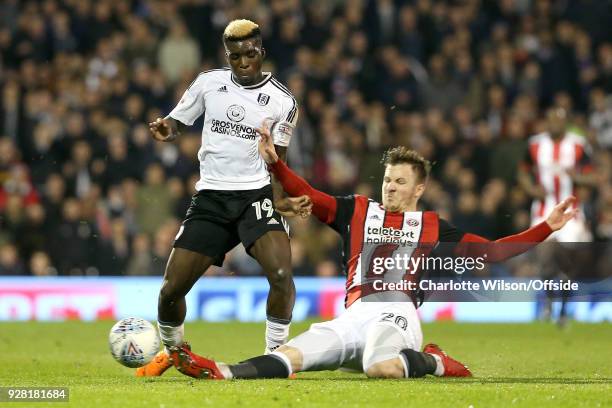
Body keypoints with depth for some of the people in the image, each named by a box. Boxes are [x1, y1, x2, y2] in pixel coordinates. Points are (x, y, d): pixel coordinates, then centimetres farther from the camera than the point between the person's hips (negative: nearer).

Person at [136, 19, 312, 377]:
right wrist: (165, 129, -12)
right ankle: (172, 351, 29)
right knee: (171, 289, -1)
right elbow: (177, 123, 13)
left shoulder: (282, 101, -2)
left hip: (256, 194, -2)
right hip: (211, 197, 2)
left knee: (281, 273, -27)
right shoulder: (209, 83, 3)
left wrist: (281, 201, -15)